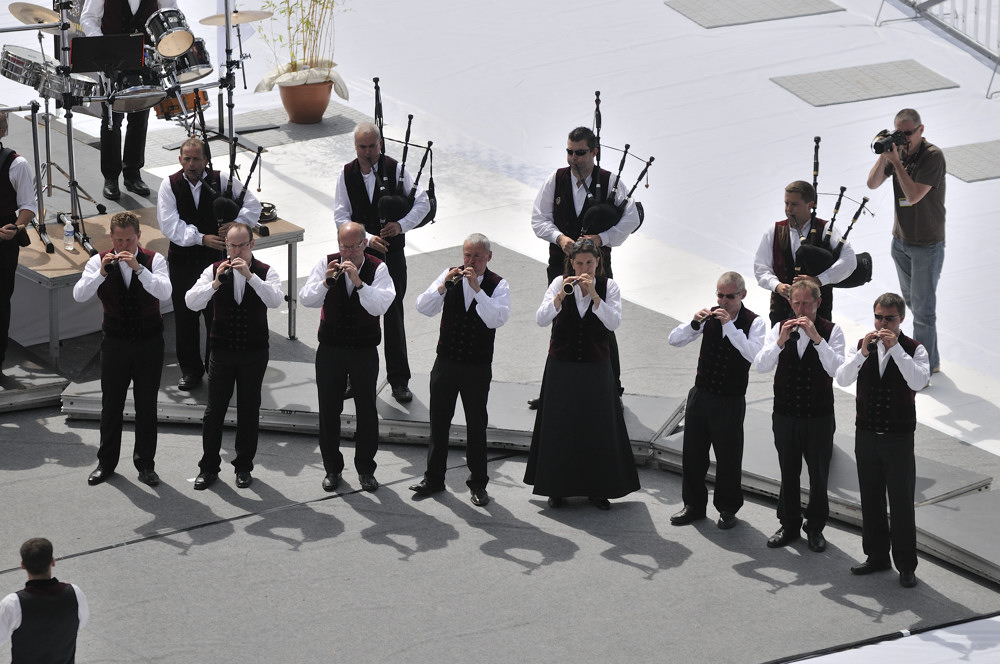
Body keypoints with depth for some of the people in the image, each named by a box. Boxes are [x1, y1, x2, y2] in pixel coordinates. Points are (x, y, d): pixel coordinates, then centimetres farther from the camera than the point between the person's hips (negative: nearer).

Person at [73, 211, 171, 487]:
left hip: (149, 342, -1)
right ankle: (106, 462, 21)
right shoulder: (99, 261, -4)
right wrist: (101, 272, -30)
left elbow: (164, 292, -23)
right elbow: (79, 295, -16)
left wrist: (138, 268, -32)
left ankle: (145, 464, 16)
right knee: (111, 404, 8)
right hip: (115, 342, 1)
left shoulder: (154, 260, -6)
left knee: (147, 405, 5)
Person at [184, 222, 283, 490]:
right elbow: (191, 302, -9)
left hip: (254, 354, -1)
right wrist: (215, 282, -23)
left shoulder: (265, 272, -3)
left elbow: (276, 300, -21)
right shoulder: (215, 270, 1)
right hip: (222, 352, 1)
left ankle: (244, 467, 18)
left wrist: (250, 276, -28)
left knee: (249, 410, 6)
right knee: (214, 410, 3)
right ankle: (208, 468, 13)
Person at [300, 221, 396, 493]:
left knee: (367, 410, 6)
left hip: (364, 350, -2)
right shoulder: (327, 263, -4)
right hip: (330, 348, 2)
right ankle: (332, 468, 23)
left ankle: (365, 468, 21)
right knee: (328, 410, 9)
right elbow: (305, 300, -10)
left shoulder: (377, 269, -10)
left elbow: (379, 307, -22)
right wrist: (326, 282, -26)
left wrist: (359, 282, -32)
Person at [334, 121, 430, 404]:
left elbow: (422, 203, -4)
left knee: (393, 314, 2)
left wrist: (402, 224, -21)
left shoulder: (395, 169, -7)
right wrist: (368, 238, -18)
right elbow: (341, 217, -5)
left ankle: (399, 380, 10)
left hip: (391, 254, -2)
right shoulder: (347, 174, -2)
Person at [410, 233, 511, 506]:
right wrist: (442, 287, -21)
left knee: (476, 425, 5)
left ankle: (478, 484, 16)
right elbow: (423, 307, -5)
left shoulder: (498, 284, -6)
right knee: (438, 422, 10)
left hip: (478, 367, -3)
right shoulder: (451, 275, 3)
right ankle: (434, 478, 22)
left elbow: (497, 319, -23)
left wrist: (477, 289, -27)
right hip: (446, 361, 3)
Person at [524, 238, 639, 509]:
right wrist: (561, 295, -28)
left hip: (595, 368, 0)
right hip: (561, 367, 0)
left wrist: (593, 294, -26)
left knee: (598, 428, 3)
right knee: (559, 427, 6)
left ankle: (598, 489, 16)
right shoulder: (560, 283, -4)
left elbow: (614, 323, -17)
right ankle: (558, 488, 18)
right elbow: (540, 319, -14)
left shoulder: (608, 286, -3)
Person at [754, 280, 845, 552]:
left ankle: (816, 528, 23)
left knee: (819, 475, 8)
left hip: (819, 417, -2)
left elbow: (837, 369, -22)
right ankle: (789, 526, 27)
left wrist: (817, 338, -31)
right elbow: (761, 366, -12)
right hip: (785, 415, 2)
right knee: (788, 473, 14)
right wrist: (780, 341, -26)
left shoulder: (831, 331, -9)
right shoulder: (780, 328, -1)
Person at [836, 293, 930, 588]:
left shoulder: (914, 349, -6)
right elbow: (842, 379, -8)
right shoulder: (863, 346, 3)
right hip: (866, 436, 4)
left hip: (898, 439, -4)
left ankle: (906, 565, 7)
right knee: (871, 500, 13)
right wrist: (863, 353, -21)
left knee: (902, 503, -1)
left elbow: (919, 381, -23)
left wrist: (895, 348, -26)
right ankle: (877, 556, 26)